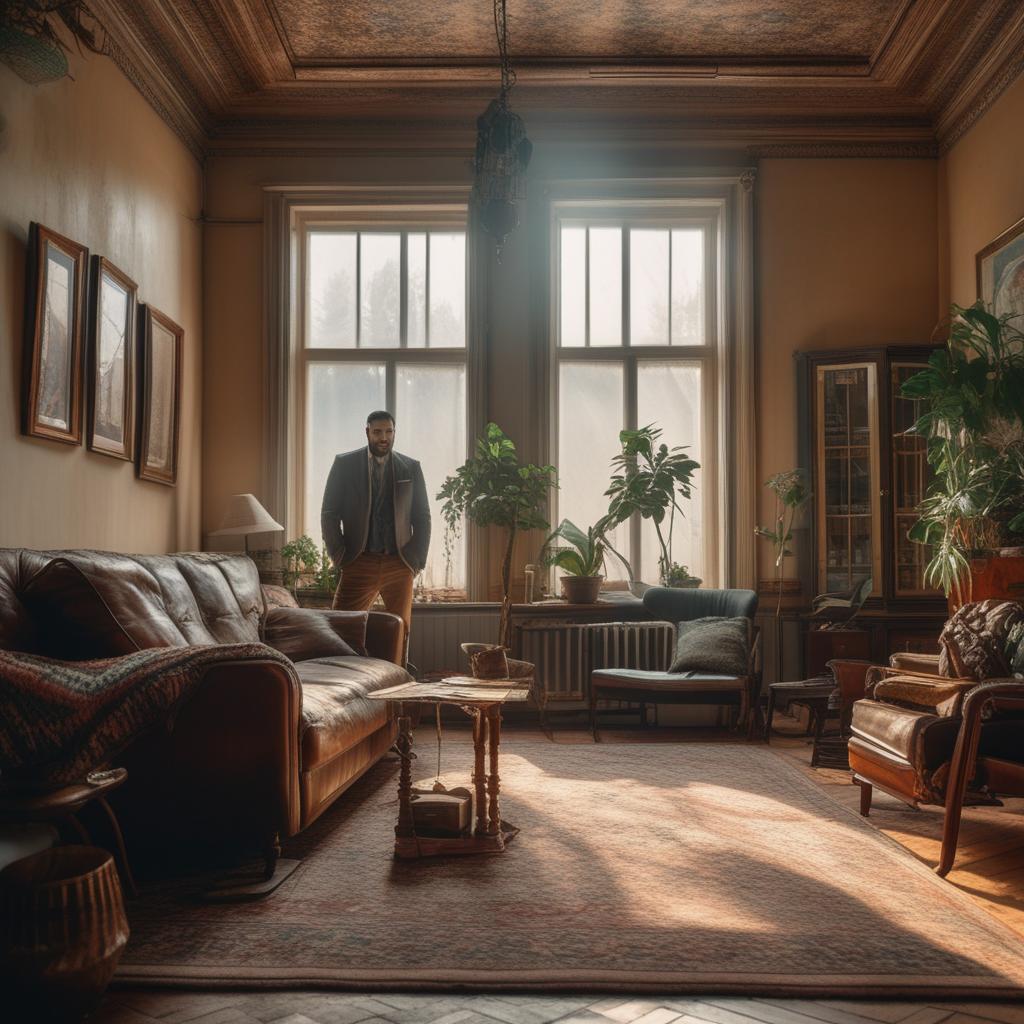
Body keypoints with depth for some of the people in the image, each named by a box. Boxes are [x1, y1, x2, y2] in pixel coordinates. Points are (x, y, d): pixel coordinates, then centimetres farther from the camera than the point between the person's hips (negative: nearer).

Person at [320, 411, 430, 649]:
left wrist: (417, 559, 1)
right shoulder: (344, 464, 4)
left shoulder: (411, 468, 8)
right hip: (359, 564, -1)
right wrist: (339, 556, -3)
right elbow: (329, 513, 4)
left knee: (401, 631, 3)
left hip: (400, 565, 1)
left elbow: (422, 517, 10)